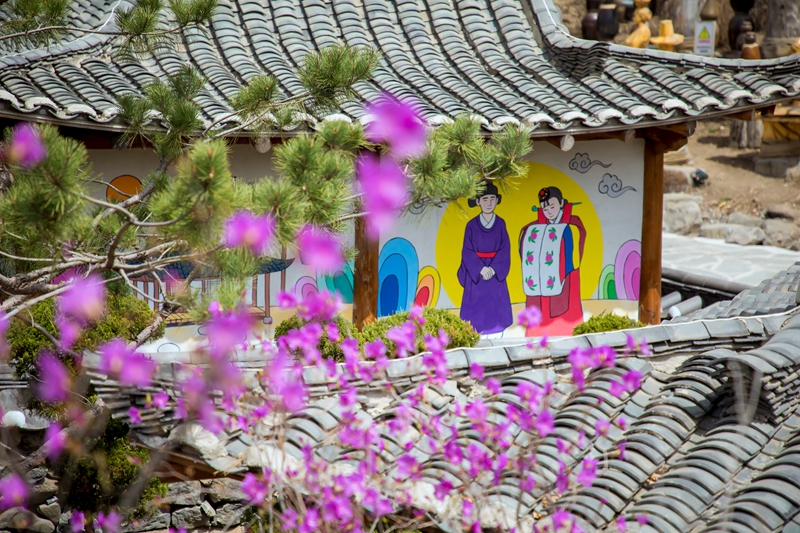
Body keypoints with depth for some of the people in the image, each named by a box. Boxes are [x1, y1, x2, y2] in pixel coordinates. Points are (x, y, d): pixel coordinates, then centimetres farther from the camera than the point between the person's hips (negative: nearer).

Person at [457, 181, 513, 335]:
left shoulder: (500, 224, 2)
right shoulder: (471, 225, -3)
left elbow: (505, 250, -3)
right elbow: (467, 252, -6)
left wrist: (493, 269, -16)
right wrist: (481, 268, -19)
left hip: (496, 273, 2)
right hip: (476, 273, -2)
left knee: (496, 308, 1)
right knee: (477, 309, -3)